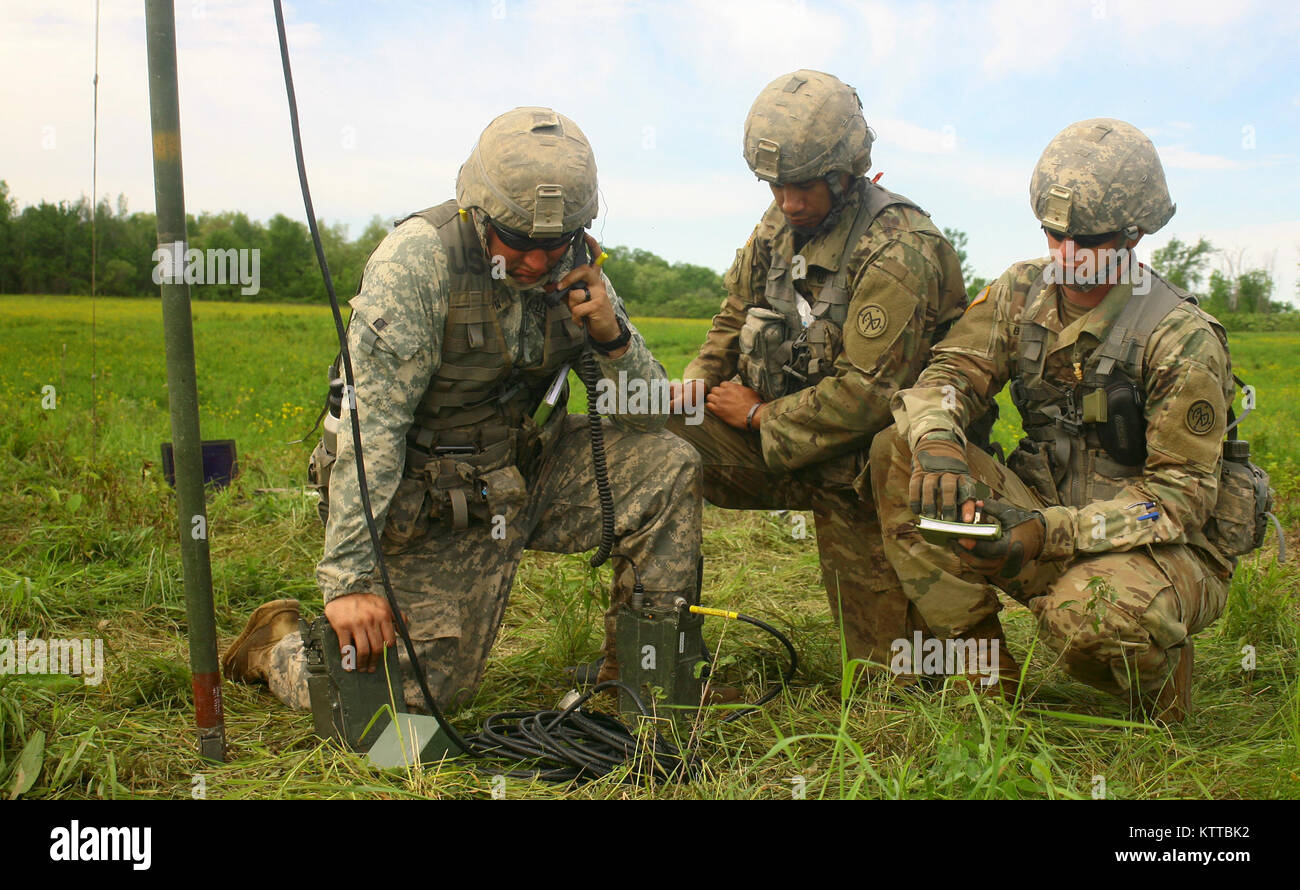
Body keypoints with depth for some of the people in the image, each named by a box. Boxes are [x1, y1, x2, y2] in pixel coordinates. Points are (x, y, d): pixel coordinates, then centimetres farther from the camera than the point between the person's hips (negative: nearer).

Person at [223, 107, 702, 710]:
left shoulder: (573, 272, -3)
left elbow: (652, 412, 1)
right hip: (428, 505, -5)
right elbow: (370, 424, -25)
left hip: (526, 473, 6)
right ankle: (281, 644, 20)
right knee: (404, 696, -11)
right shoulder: (418, 258, -21)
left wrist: (612, 335, -20)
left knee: (668, 466, -10)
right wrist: (349, 579, -28)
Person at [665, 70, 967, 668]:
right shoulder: (780, 224, 7)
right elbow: (736, 313, 21)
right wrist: (700, 376, 0)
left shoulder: (897, 252, -19)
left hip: (857, 456, -6)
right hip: (772, 438, 7)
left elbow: (868, 394, -24)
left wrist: (762, 416, -14)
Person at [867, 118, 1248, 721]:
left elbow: (1180, 496, -18)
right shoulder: (1023, 291, 0)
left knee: (1096, 607, -41)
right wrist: (937, 445, -32)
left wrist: (1054, 532, -33)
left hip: (1163, 547, -5)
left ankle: (1163, 709, 0)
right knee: (897, 454, -15)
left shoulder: (1184, 339, -17)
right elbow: (951, 372, -6)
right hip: (1047, 518, 5)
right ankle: (987, 673, -10)